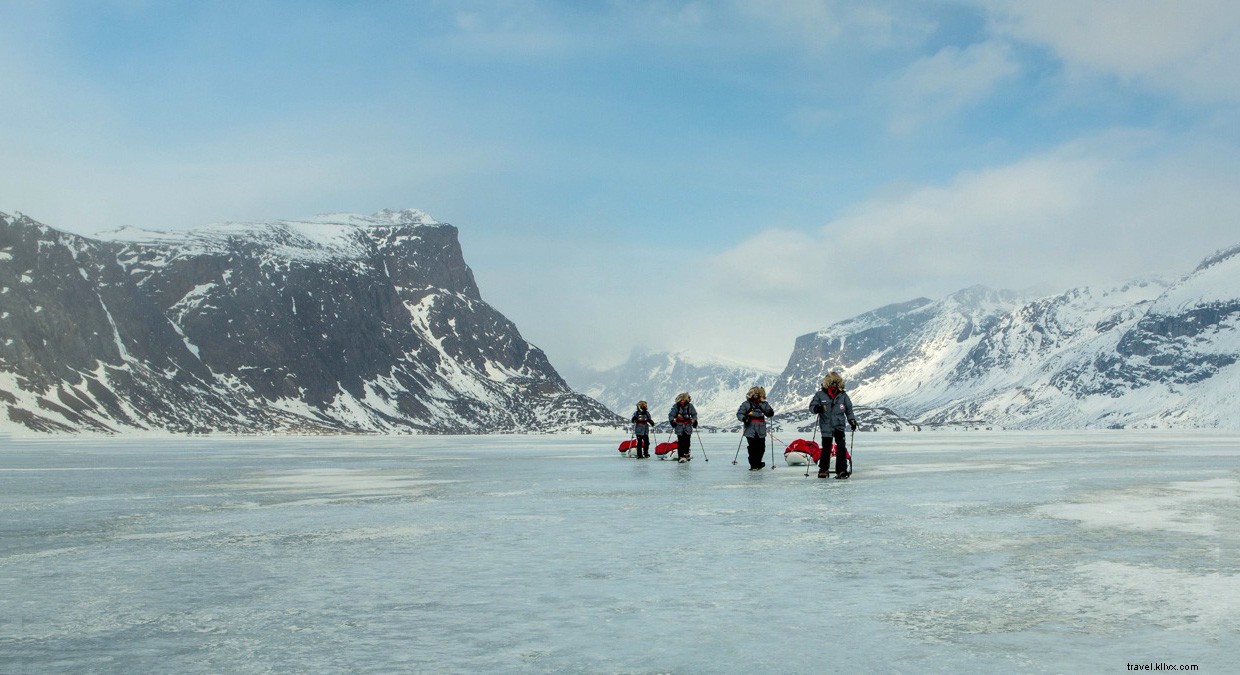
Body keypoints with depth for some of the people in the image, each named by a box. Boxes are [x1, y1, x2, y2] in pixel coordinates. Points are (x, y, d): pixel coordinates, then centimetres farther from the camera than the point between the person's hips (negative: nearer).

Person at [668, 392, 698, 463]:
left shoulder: (690, 406, 2)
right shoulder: (676, 406, -4)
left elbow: (694, 414, 15)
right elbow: (671, 415, 2)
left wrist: (695, 421, 6)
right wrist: (672, 421, -10)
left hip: (688, 426, 3)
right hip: (679, 426, -3)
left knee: (687, 441, 4)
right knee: (681, 442, -9)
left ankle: (686, 454, 22)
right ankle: (680, 456, -9)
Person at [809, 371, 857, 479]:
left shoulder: (843, 396, 5)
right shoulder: (820, 395, -1)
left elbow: (849, 409, 15)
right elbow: (812, 406, 1)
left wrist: (852, 420, 6)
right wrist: (817, 408, -21)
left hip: (839, 426, 1)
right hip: (826, 427, -1)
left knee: (841, 448, -10)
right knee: (826, 449, 6)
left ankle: (842, 470, -5)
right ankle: (823, 470, 23)